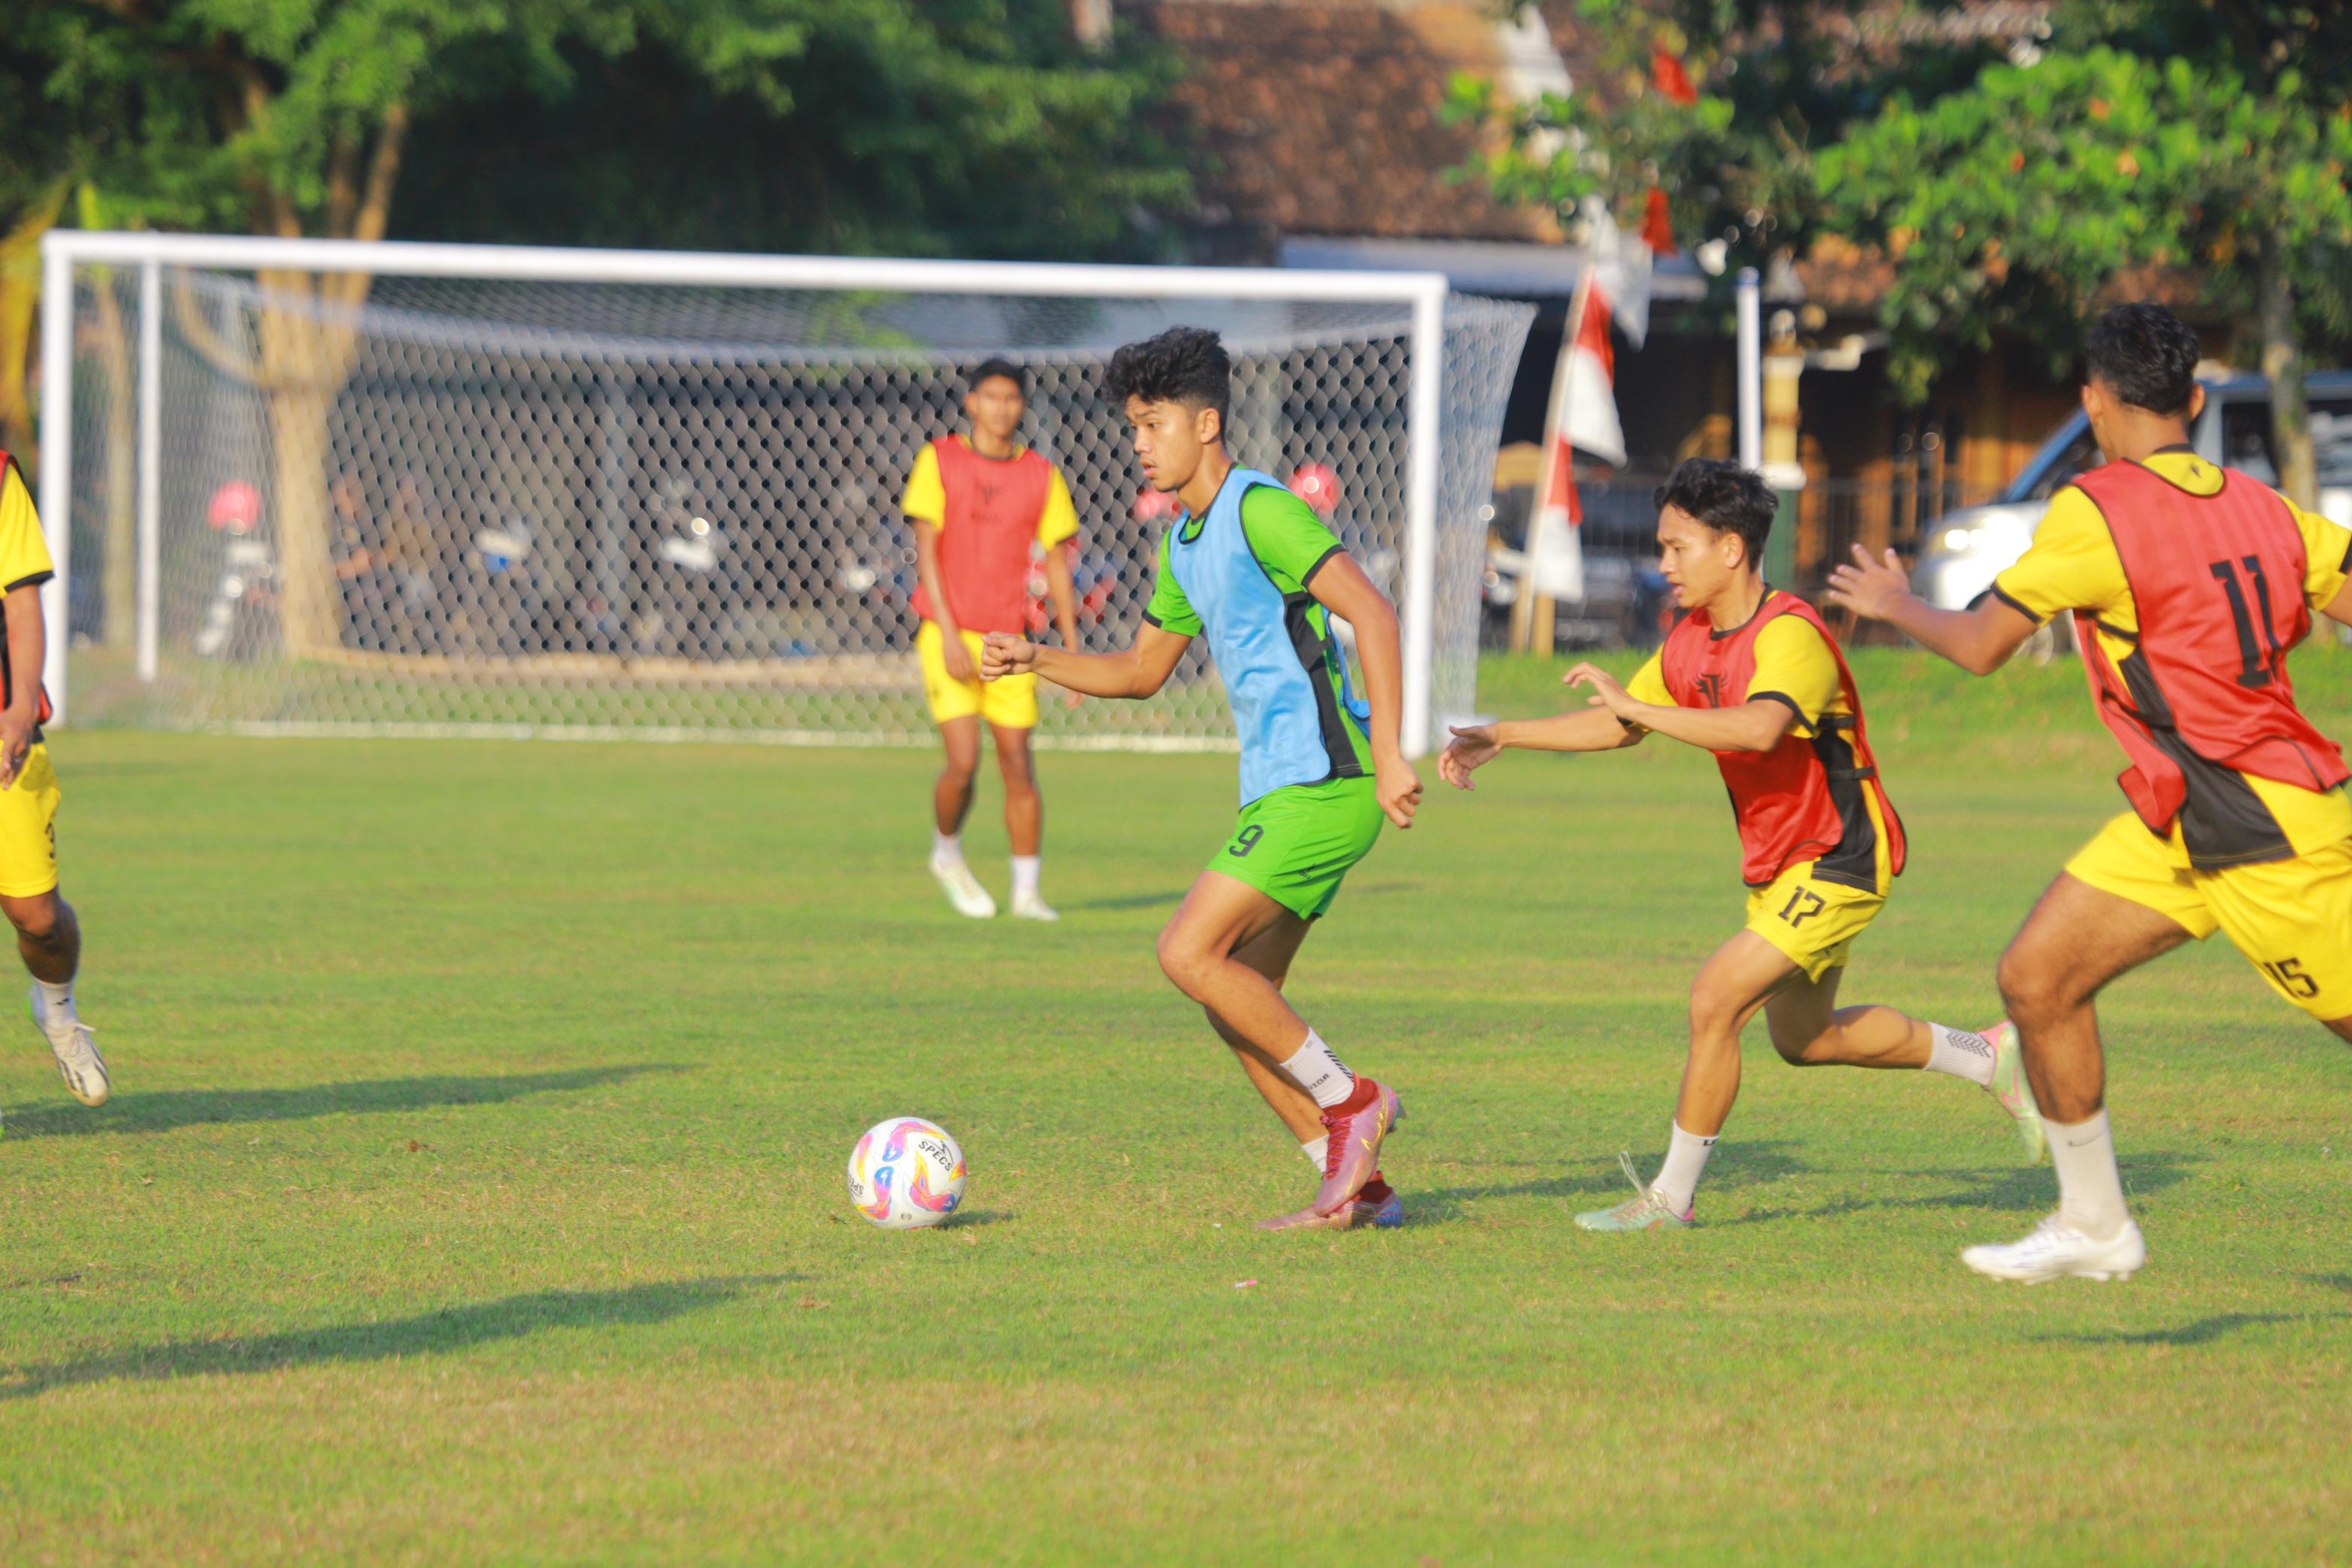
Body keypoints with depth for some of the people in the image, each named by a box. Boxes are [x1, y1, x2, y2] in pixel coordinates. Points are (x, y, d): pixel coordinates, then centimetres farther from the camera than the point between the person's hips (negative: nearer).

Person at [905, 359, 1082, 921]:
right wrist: (949, 634, -13)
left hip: (1011, 640, 2)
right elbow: (926, 549, -4)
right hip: (949, 636, -2)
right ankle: (947, 854, 18)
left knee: (1018, 765, -1)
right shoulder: (939, 461, 0)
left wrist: (1073, 649, 5)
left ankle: (1027, 891, 6)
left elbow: (1056, 562, 10)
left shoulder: (1041, 476, 6)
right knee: (964, 762, -11)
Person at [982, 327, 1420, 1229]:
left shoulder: (1260, 511, -13)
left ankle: (1348, 1101, -4)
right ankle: (1357, 1185, 10)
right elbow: (1143, 670, 28)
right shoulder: (1183, 542, 17)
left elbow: (1372, 613, -20)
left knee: (1190, 952, -15)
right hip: (1279, 789, 10)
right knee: (1239, 996, 7)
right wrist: (1035, 662, 13)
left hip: (1322, 785, -10)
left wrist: (1388, 755, -26)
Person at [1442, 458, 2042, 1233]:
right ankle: (1992, 1060, 37)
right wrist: (1502, 737, 7)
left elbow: (1760, 728, -44)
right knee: (1804, 1039, 21)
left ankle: (1672, 1196, -8)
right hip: (1776, 863, 10)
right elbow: (1615, 726, 16)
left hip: (1838, 860, -10)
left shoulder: (1790, 634, -24)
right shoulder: (1693, 642, 3)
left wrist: (1636, 706, -41)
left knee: (1715, 997, -18)